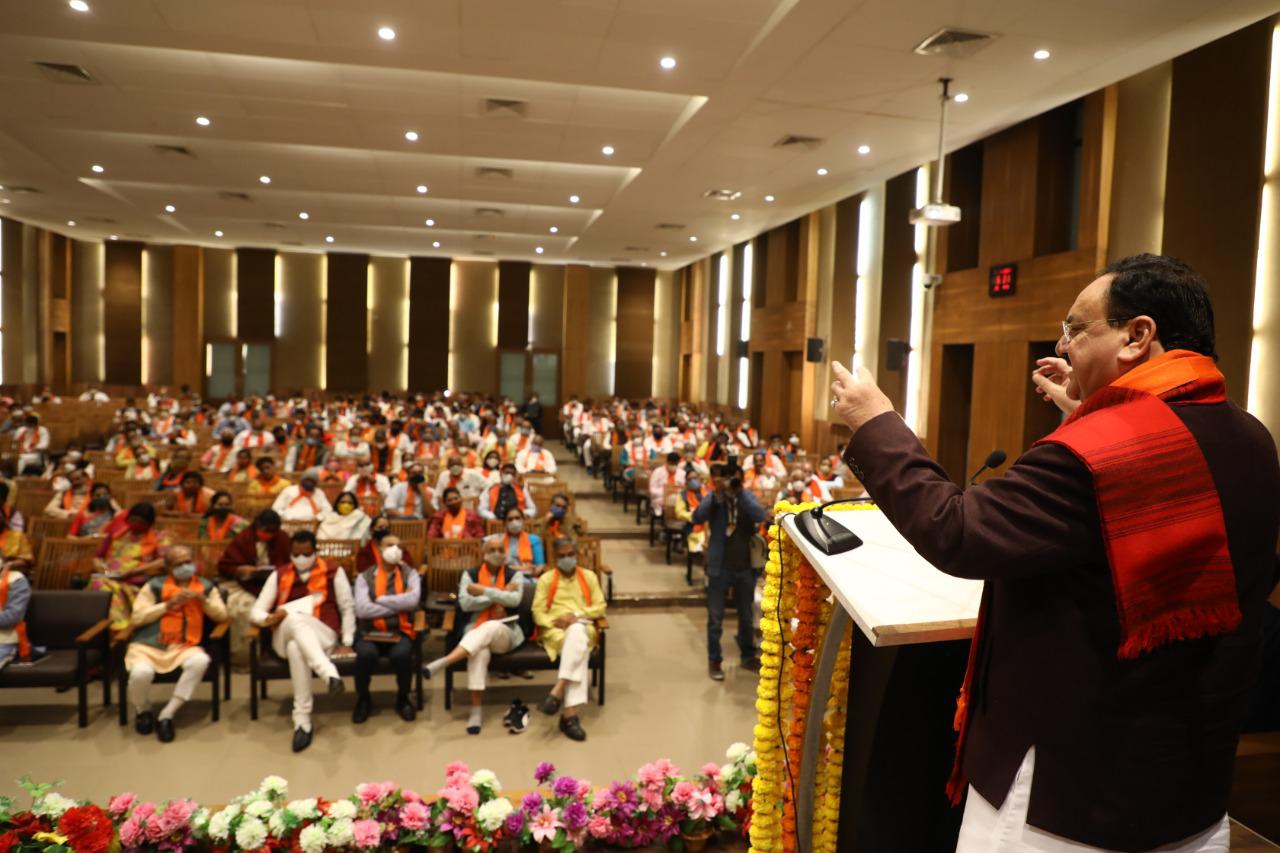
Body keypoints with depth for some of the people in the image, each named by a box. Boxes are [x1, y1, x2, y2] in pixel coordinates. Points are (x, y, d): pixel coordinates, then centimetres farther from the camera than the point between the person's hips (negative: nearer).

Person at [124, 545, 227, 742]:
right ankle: (143, 710, 5)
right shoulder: (154, 585, 5)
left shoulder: (206, 586, 12)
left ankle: (166, 715, -17)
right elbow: (136, 618, -2)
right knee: (141, 672, -34)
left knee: (201, 660, -33)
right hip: (148, 645, -1)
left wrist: (203, 599, -9)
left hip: (183, 647, 2)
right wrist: (168, 604, -11)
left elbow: (222, 616, 6)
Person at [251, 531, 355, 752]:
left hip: (322, 638, -2)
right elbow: (256, 612, 10)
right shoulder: (279, 575, 15)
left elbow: (348, 608, 9)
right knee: (295, 618, -37)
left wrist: (346, 643, 0)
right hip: (284, 639, 2)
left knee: (297, 648, -39)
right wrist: (269, 618, -15)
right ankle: (330, 674, -54)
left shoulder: (334, 572, 8)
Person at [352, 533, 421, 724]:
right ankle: (363, 699, -1)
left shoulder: (410, 574, 7)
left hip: (400, 631, 0)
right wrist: (400, 604, -10)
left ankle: (403, 698, -1)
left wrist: (380, 599, -9)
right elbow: (362, 609, -11)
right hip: (369, 632, 0)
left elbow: (414, 600, -12)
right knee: (366, 654, -33)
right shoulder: (365, 576, 5)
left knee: (402, 654, -32)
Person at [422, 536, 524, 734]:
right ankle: (476, 709, -36)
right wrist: (499, 595, -9)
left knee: (490, 627, -38)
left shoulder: (514, 575, 7)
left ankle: (443, 662, -49)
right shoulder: (470, 574, 9)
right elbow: (465, 604, -7)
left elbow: (514, 600, -13)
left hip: (506, 634, -1)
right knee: (479, 651, -37)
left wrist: (483, 591, -17)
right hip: (475, 632, 1)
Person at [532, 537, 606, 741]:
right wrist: (555, 622, -16)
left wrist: (576, 615, -9)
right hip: (554, 630, -1)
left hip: (583, 628, 1)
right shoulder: (546, 579, 12)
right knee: (578, 648, -37)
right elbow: (538, 613, 4)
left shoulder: (589, 576, 16)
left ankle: (558, 691, -47)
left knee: (576, 633, -39)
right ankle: (570, 713, -45)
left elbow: (600, 606, 7)